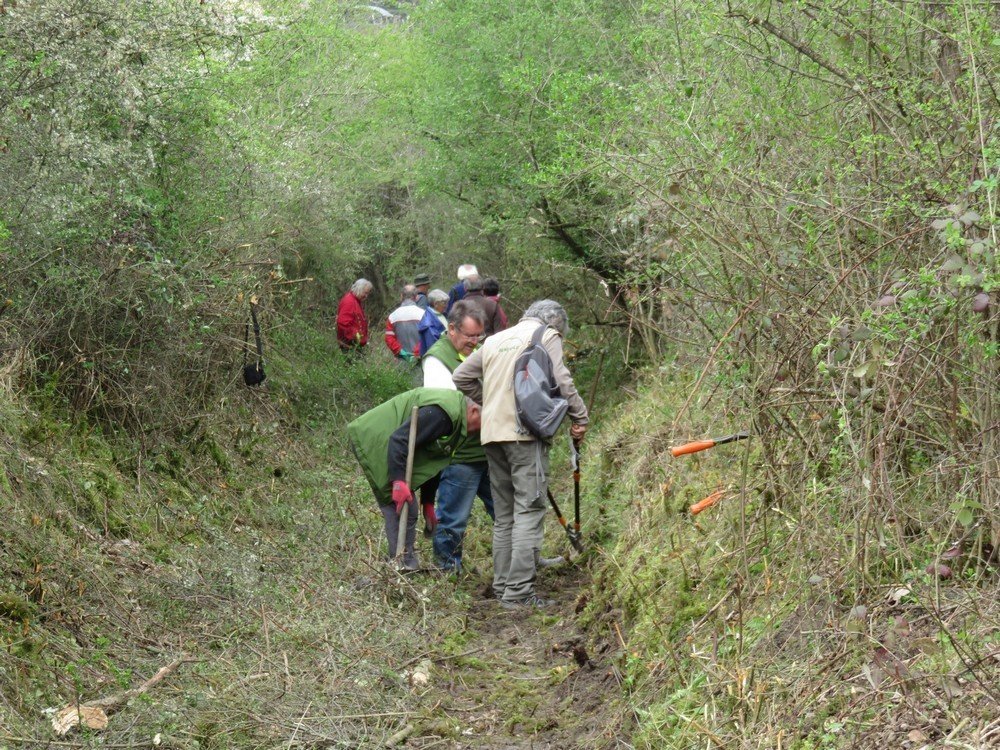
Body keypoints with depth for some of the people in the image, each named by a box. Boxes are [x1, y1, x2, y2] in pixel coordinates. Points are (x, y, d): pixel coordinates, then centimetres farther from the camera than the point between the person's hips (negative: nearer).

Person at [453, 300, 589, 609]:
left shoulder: (495, 340, 22)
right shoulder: (547, 336, 4)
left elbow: (461, 377, 22)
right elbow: (561, 380, -8)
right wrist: (580, 417, 0)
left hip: (492, 433, 7)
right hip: (525, 431, -7)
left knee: (504, 513, 15)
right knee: (529, 511, -7)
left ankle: (502, 585, 19)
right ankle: (519, 592, -12)